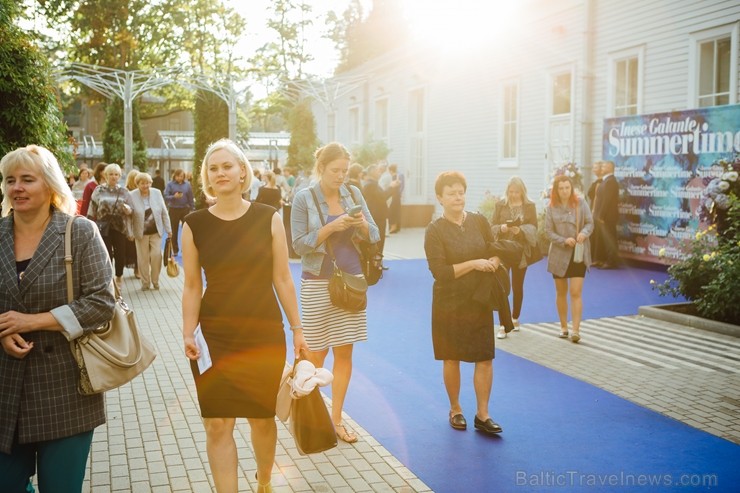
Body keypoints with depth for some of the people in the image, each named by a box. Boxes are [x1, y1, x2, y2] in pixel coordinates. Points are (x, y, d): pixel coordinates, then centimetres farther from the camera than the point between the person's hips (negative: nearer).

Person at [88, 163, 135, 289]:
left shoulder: (124, 191, 6)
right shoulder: (99, 190, 3)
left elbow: (131, 209, 3)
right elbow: (92, 210, 3)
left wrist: (128, 209, -20)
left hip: (120, 228, 1)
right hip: (104, 228, -1)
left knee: (120, 253, 6)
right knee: (106, 254, 0)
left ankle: (119, 276, 27)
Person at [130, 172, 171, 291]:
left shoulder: (157, 193, 0)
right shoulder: (132, 196, -9)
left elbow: (164, 212, 4)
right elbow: (129, 215, -5)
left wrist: (168, 229, 4)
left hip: (156, 231, 1)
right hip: (141, 232, -1)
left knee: (156, 255, -3)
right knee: (143, 258, 6)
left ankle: (155, 281, 15)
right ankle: (145, 282, 19)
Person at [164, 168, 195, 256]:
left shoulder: (187, 184, 3)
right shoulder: (170, 184, -2)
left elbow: (191, 198, 5)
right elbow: (166, 196, -9)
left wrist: (192, 209, 2)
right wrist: (174, 196, -26)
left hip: (185, 209, 1)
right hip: (173, 210, -1)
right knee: (174, 231, 8)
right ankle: (175, 250, 18)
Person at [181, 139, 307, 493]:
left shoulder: (268, 219, -3)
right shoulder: (194, 225, -3)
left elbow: (282, 279, 1)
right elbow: (192, 287, 1)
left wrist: (297, 329, 2)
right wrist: (188, 335, -6)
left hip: (265, 333, 0)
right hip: (216, 337, 0)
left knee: (262, 419, 13)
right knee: (217, 425, 0)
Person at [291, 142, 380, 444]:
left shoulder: (353, 193, 4)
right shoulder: (304, 198, -6)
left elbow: (374, 236, 6)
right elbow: (299, 245, -10)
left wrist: (362, 225, -15)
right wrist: (331, 228, -20)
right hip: (318, 283, -3)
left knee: (344, 352, 7)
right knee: (316, 353, 4)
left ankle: (336, 419, 18)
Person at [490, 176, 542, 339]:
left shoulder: (530, 206, 1)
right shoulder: (500, 205, 1)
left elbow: (533, 228, -5)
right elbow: (492, 227, 0)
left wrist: (520, 230, -23)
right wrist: (501, 228, -21)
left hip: (521, 251, 1)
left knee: (517, 286, 14)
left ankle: (515, 318, 31)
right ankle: (503, 324, -5)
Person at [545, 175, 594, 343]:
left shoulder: (580, 203, -4)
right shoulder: (551, 208, -4)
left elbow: (590, 223, -1)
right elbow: (548, 232, -5)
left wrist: (584, 233, -23)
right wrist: (564, 240, -21)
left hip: (579, 253, -1)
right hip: (560, 254, 2)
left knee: (576, 293, -9)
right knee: (561, 293, 13)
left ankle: (576, 330, -9)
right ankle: (563, 327, 28)